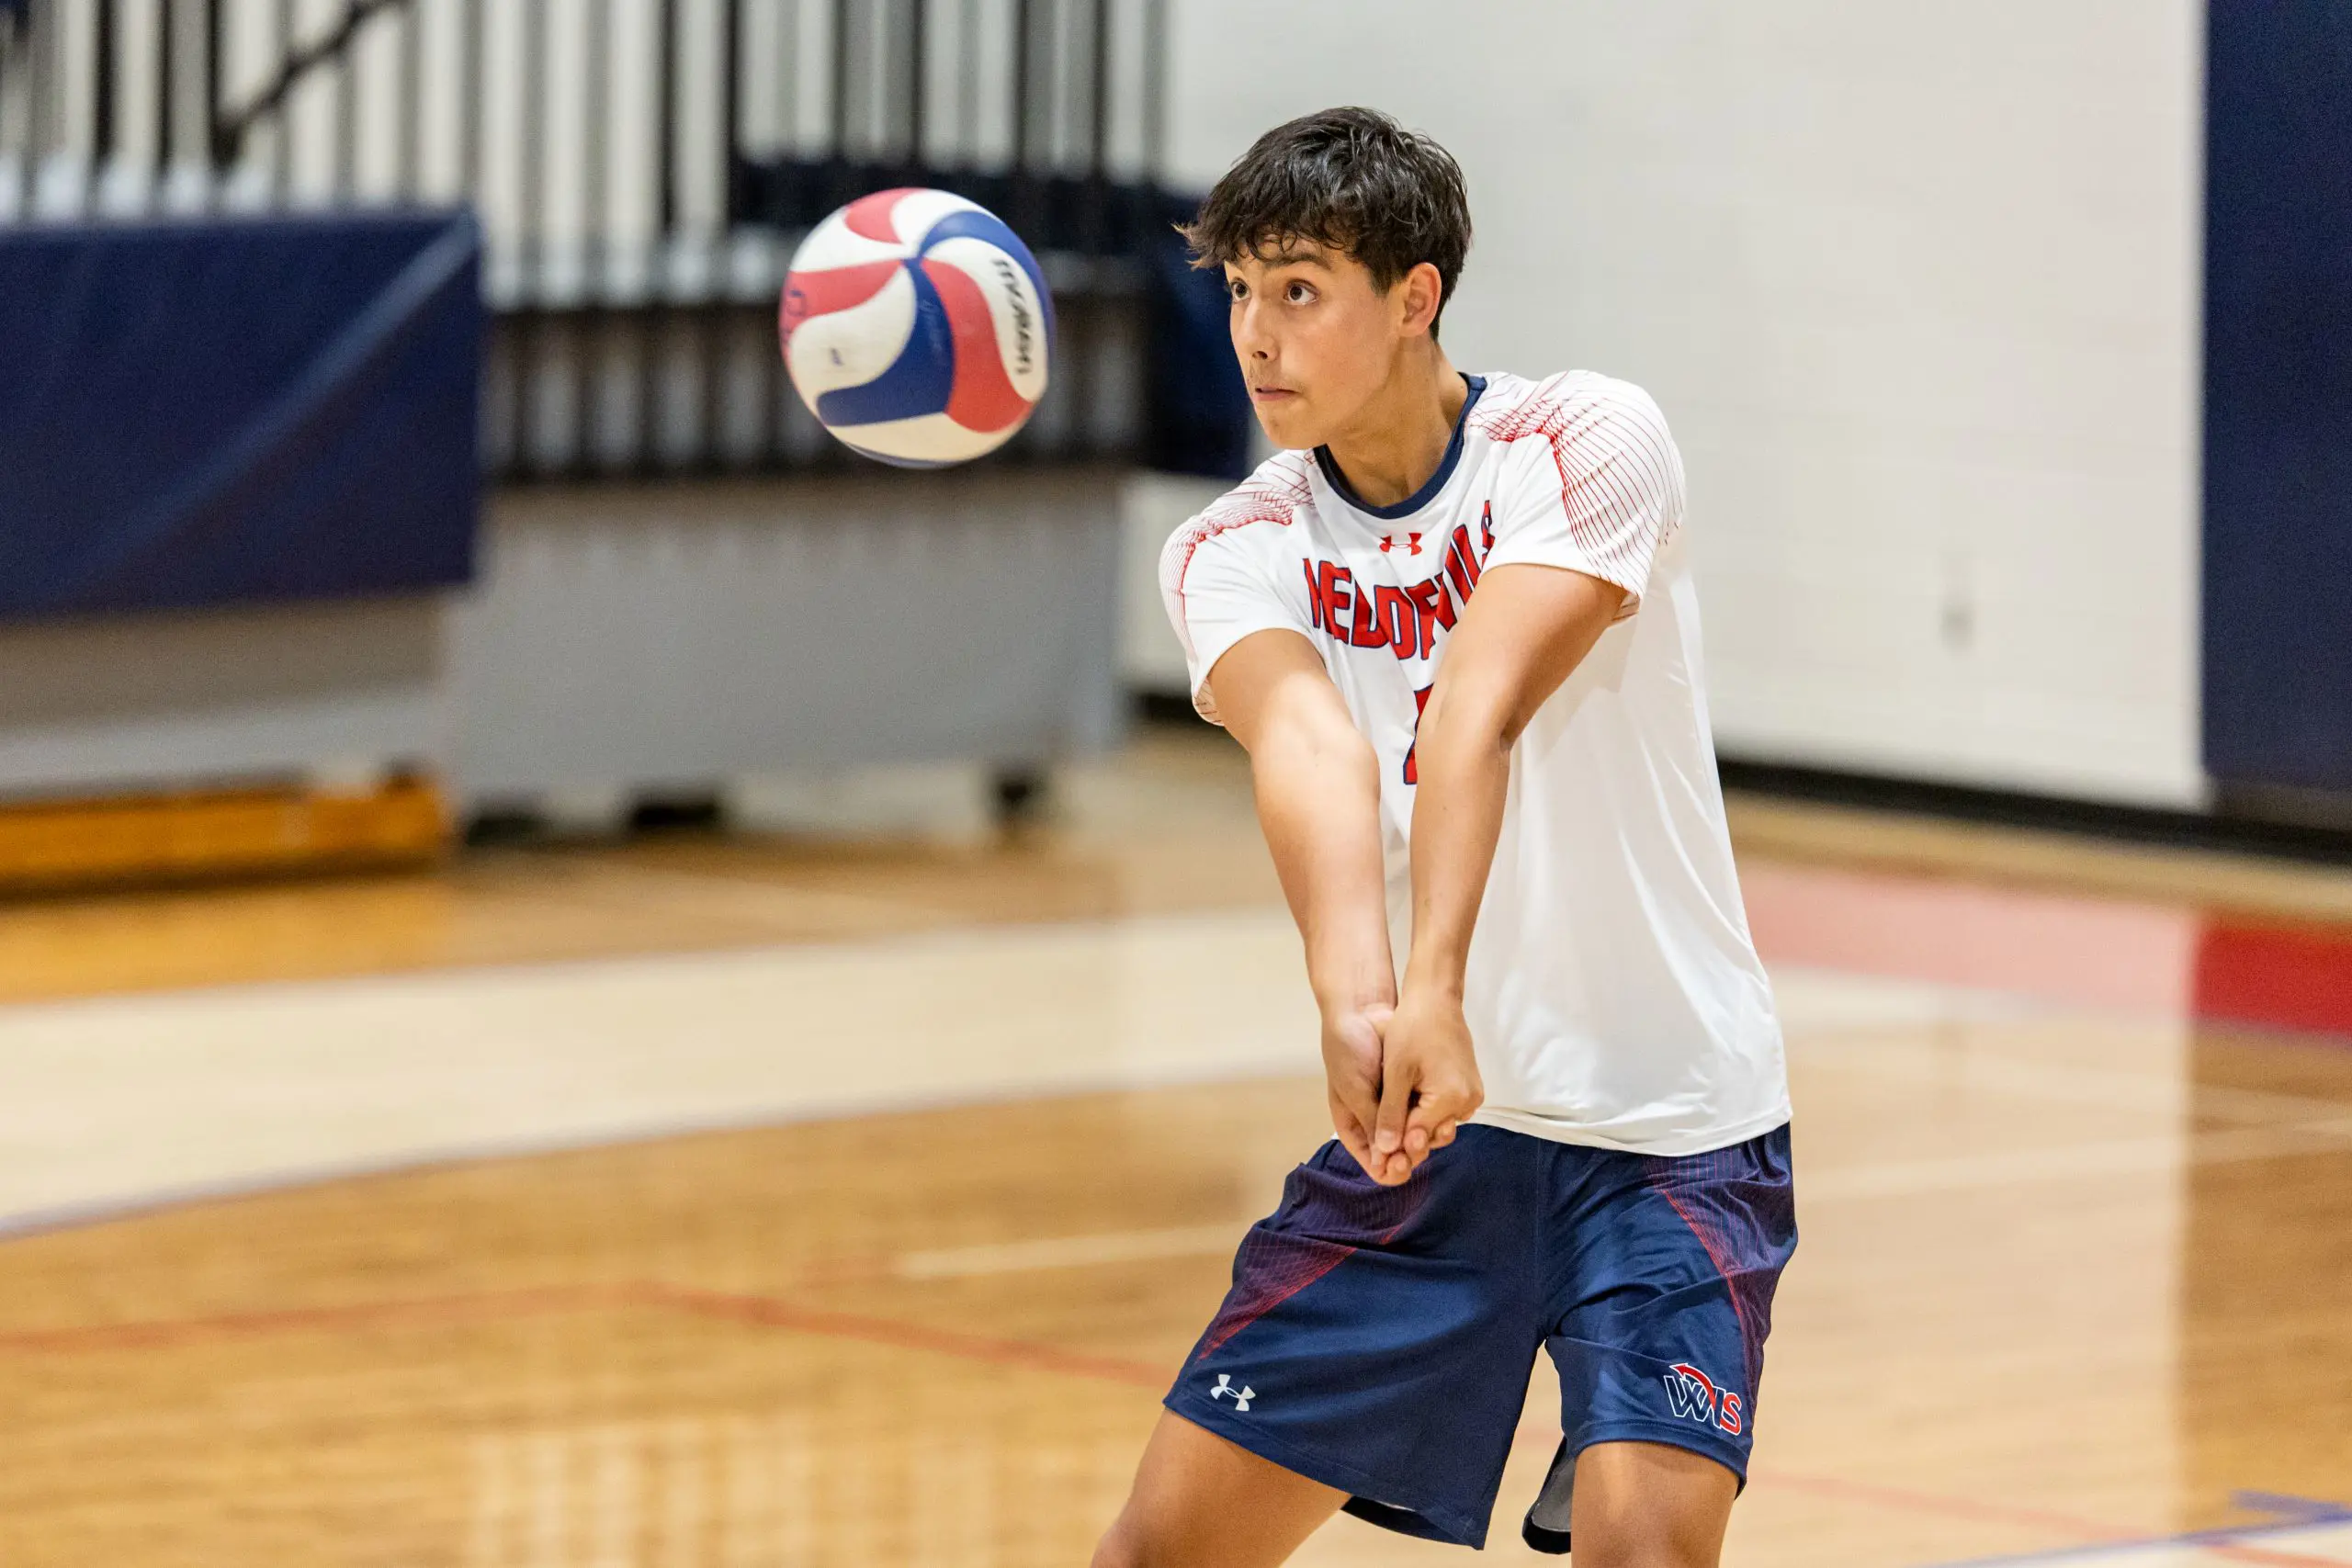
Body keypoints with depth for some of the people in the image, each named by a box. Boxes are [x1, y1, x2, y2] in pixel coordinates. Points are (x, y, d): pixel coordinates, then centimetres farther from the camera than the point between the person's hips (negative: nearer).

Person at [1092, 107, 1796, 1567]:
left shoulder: (1588, 445, -11)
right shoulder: (1236, 552, -1)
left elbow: (1479, 708, -28)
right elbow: (1307, 743, -24)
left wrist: (1437, 995, -43)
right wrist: (1354, 999, -43)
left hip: (1671, 1133, -4)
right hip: (1423, 1119, 4)